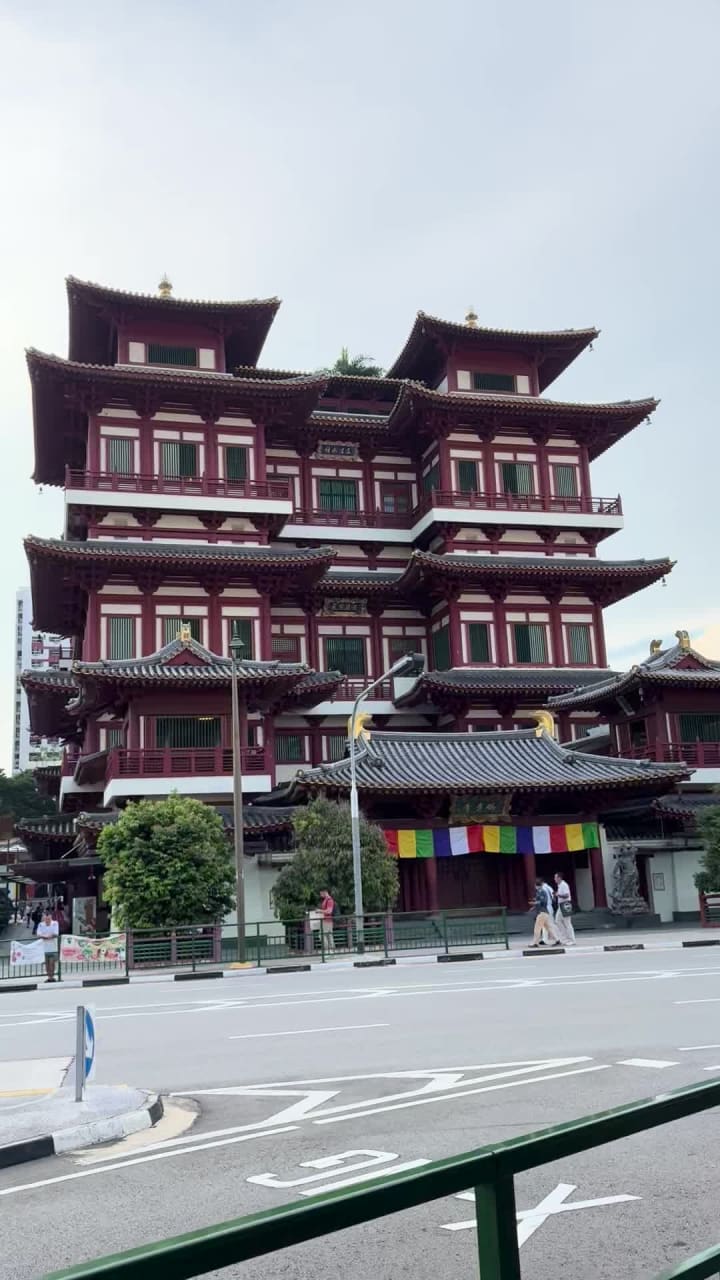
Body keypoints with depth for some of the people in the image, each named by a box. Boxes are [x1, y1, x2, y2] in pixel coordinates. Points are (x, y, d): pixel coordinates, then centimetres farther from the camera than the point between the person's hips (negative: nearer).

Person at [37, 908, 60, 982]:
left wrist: (45, 936, -11)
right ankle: (49, 976, 13)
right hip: (45, 947, 3)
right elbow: (39, 935, -6)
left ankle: (52, 976, 5)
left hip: (53, 947, -2)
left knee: (52, 962, -3)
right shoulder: (41, 924, 4)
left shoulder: (55, 923, -3)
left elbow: (55, 934, -10)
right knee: (47, 962, 6)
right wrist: (49, 936, -18)